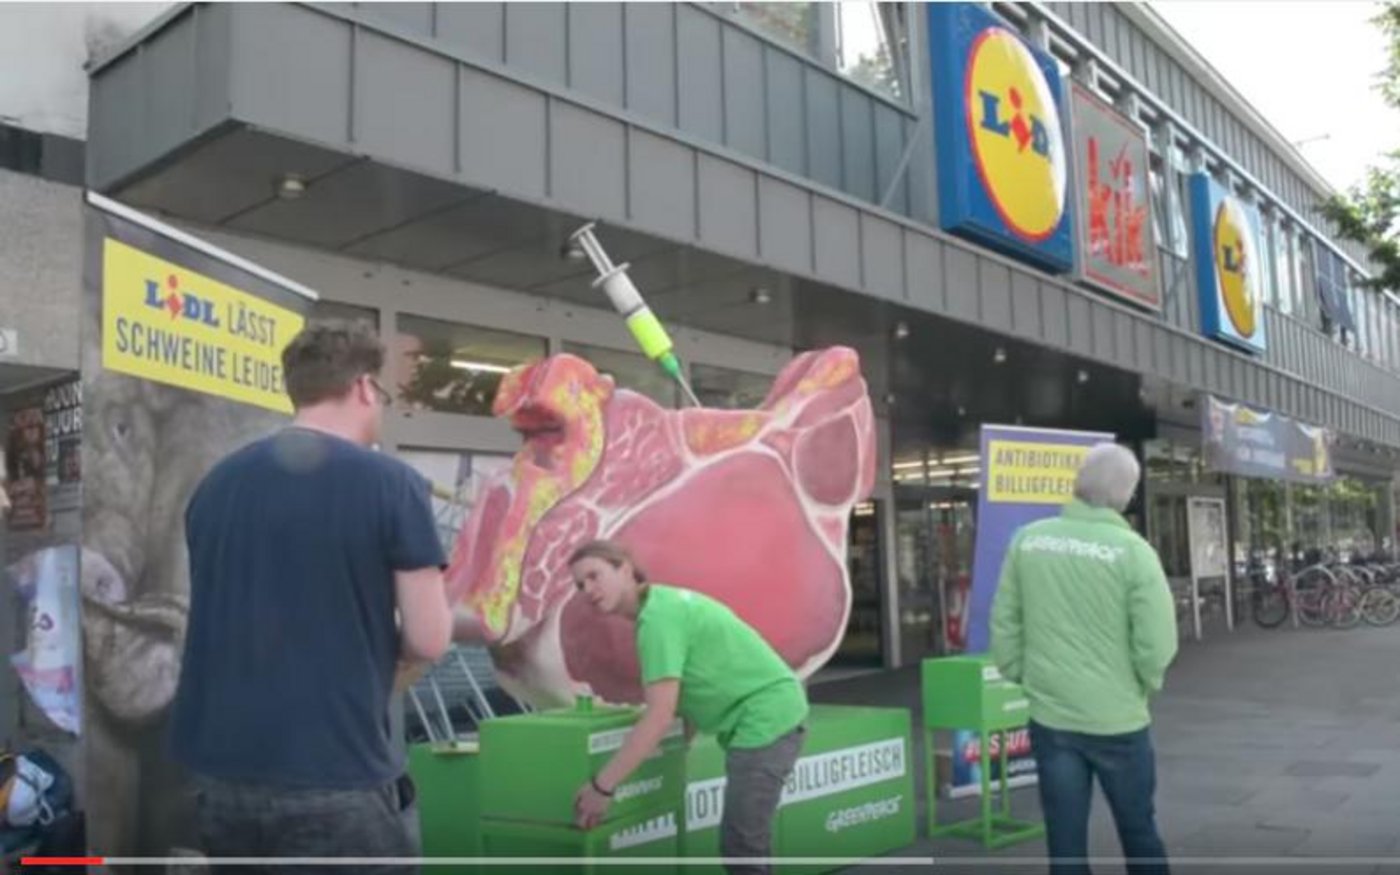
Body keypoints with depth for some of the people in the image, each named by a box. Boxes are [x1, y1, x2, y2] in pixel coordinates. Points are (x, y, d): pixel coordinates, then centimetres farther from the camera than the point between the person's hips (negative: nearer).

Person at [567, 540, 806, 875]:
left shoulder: (657, 616, -18)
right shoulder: (667, 601, 11)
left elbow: (660, 717, -24)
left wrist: (601, 785, -21)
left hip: (764, 717, -10)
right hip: (774, 711, 10)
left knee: (740, 843, -8)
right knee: (745, 836, 17)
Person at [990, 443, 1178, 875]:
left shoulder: (1027, 540, -3)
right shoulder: (1132, 550, -12)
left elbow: (1004, 625, 0)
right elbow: (1156, 644, -13)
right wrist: (1146, 683, 7)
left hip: (1049, 716, 2)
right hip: (1116, 718, -2)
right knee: (1138, 831, 18)